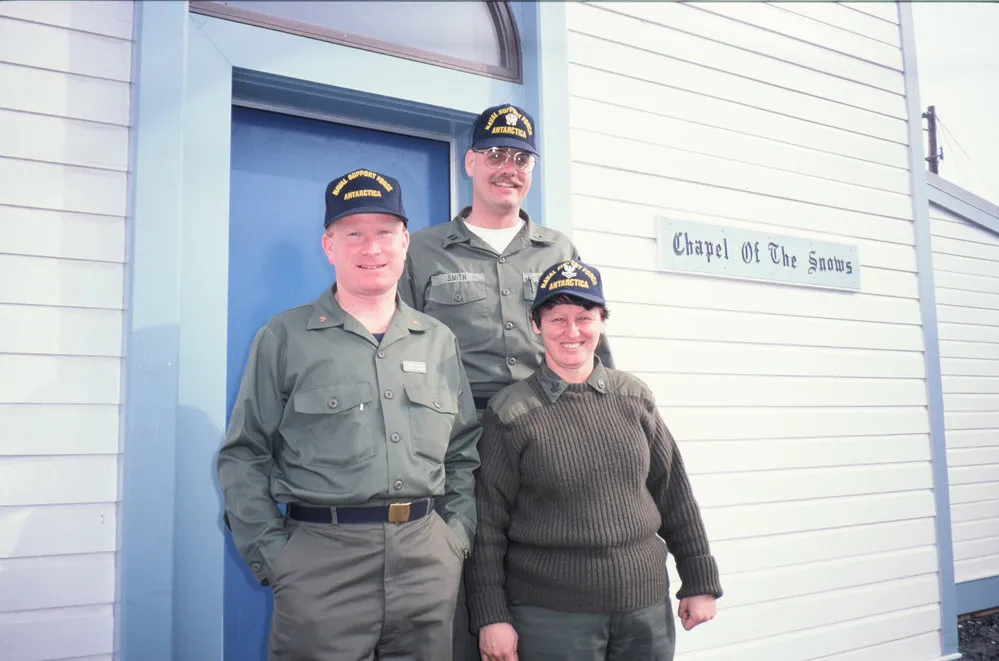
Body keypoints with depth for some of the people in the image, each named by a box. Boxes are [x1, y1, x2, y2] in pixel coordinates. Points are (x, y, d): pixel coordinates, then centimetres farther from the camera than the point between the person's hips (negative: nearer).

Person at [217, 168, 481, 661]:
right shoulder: (285, 338, 1)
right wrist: (273, 555, -6)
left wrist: (457, 534, 4)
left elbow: (463, 453, 15)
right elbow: (244, 458, -1)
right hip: (322, 559, -3)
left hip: (429, 560, 4)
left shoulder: (439, 341, 11)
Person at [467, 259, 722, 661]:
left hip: (647, 604, 3)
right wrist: (491, 616, -5)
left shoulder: (634, 398, 4)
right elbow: (488, 522, -4)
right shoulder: (510, 413, -6)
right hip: (549, 616, -3)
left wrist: (700, 582, 10)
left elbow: (673, 492, 8)